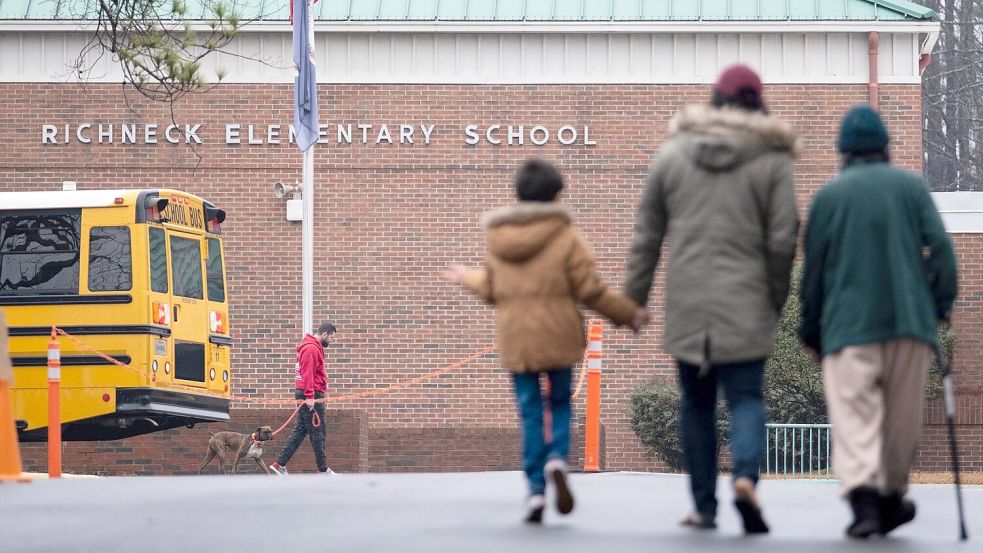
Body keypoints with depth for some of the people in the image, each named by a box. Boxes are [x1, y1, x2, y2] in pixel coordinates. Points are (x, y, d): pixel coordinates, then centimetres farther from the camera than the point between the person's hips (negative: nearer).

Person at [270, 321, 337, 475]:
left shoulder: (314, 347, 20)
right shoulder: (311, 349, -14)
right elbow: (307, 374, -22)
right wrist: (310, 396, -26)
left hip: (310, 397, 10)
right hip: (311, 396, -10)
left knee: (300, 431, 9)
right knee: (317, 433, -3)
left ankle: (280, 464, 6)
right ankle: (323, 469, 2)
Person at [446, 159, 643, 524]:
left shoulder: (498, 239, 5)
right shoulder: (566, 238, -7)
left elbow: (491, 290, 14)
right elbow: (590, 291, -8)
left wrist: (467, 278, 35)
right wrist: (628, 313, 5)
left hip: (515, 339, 2)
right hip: (558, 336, -2)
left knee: (529, 412, 6)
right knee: (560, 402, 13)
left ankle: (536, 488, 1)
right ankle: (557, 458, -15)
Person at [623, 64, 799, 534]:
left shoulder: (671, 154, 6)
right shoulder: (772, 159, -1)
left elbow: (646, 234, 9)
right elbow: (782, 240, -3)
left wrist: (635, 296, 15)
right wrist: (776, 299, 9)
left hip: (686, 305, 2)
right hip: (746, 306, -2)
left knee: (696, 404, 12)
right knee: (746, 397, 1)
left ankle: (704, 507, 14)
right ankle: (746, 475, -25)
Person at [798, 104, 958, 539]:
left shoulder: (828, 194, 4)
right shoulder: (911, 186, 6)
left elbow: (813, 269, 7)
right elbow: (939, 247, -2)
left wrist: (811, 330, 15)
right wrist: (942, 303, 6)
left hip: (848, 324, -1)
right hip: (909, 319, 2)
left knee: (854, 416, -8)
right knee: (903, 417, 14)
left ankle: (863, 495, -26)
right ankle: (892, 498, 23)